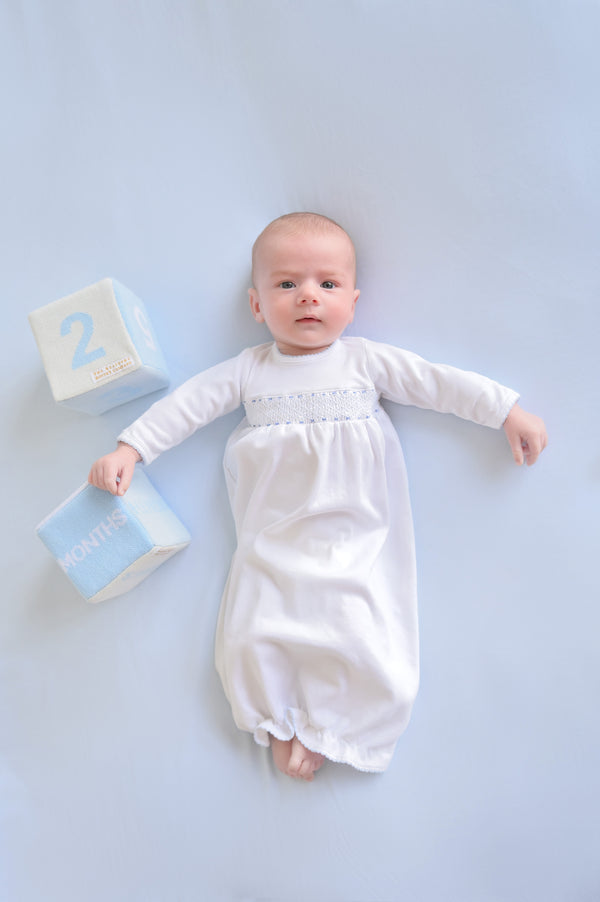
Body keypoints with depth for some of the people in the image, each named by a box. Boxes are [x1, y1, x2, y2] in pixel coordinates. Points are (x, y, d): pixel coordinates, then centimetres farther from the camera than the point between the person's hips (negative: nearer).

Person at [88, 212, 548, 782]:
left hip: (356, 545, 0)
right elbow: (187, 404, 6)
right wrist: (129, 448, 0)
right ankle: (281, 724, 20)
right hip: (273, 547, 1)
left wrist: (509, 412, 4)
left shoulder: (365, 360, 2)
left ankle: (321, 732, 15)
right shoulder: (249, 370, 5)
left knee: (367, 649, -10)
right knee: (251, 645, -7)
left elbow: (439, 382, 4)